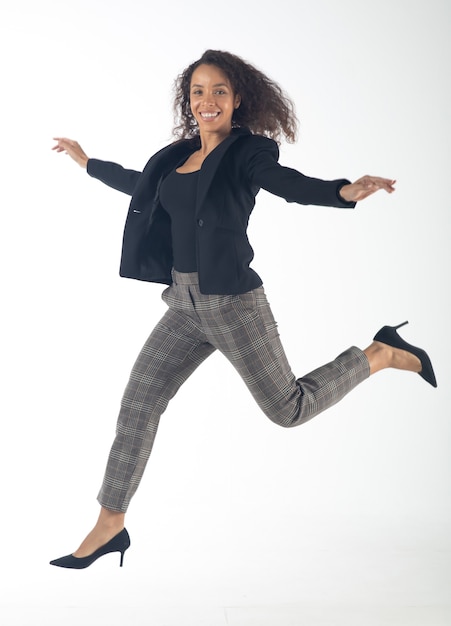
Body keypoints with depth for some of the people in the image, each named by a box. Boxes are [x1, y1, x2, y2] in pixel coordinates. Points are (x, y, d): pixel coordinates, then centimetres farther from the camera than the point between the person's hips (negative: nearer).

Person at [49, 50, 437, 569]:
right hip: (185, 304, 6)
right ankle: (110, 525, 14)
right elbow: (138, 184, 31)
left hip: (231, 302, -6)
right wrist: (86, 162, 45)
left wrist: (346, 191, -47)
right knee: (137, 404, 3)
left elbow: (288, 182, -26)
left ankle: (382, 353, 24)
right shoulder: (178, 156, 12)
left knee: (287, 408, 3)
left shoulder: (248, 150, -7)